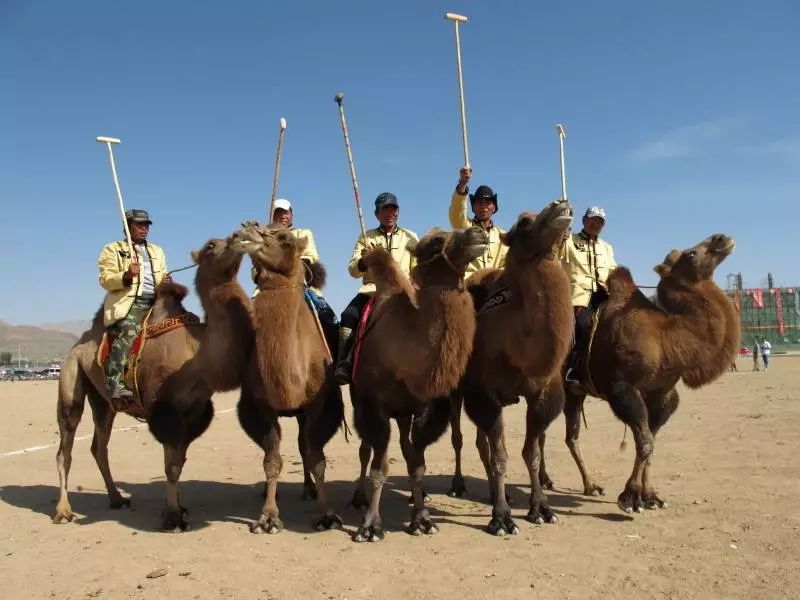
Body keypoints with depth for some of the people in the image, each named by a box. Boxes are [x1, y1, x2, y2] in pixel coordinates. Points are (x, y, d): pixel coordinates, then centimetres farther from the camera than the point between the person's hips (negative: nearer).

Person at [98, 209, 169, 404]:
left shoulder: (157, 251, 27)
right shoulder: (112, 250, 9)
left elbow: (162, 277, 31)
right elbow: (105, 279, -2)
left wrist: (166, 282, 6)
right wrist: (126, 276, -21)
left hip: (154, 303, 6)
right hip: (128, 303, -6)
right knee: (127, 333, -31)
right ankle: (116, 386, -36)